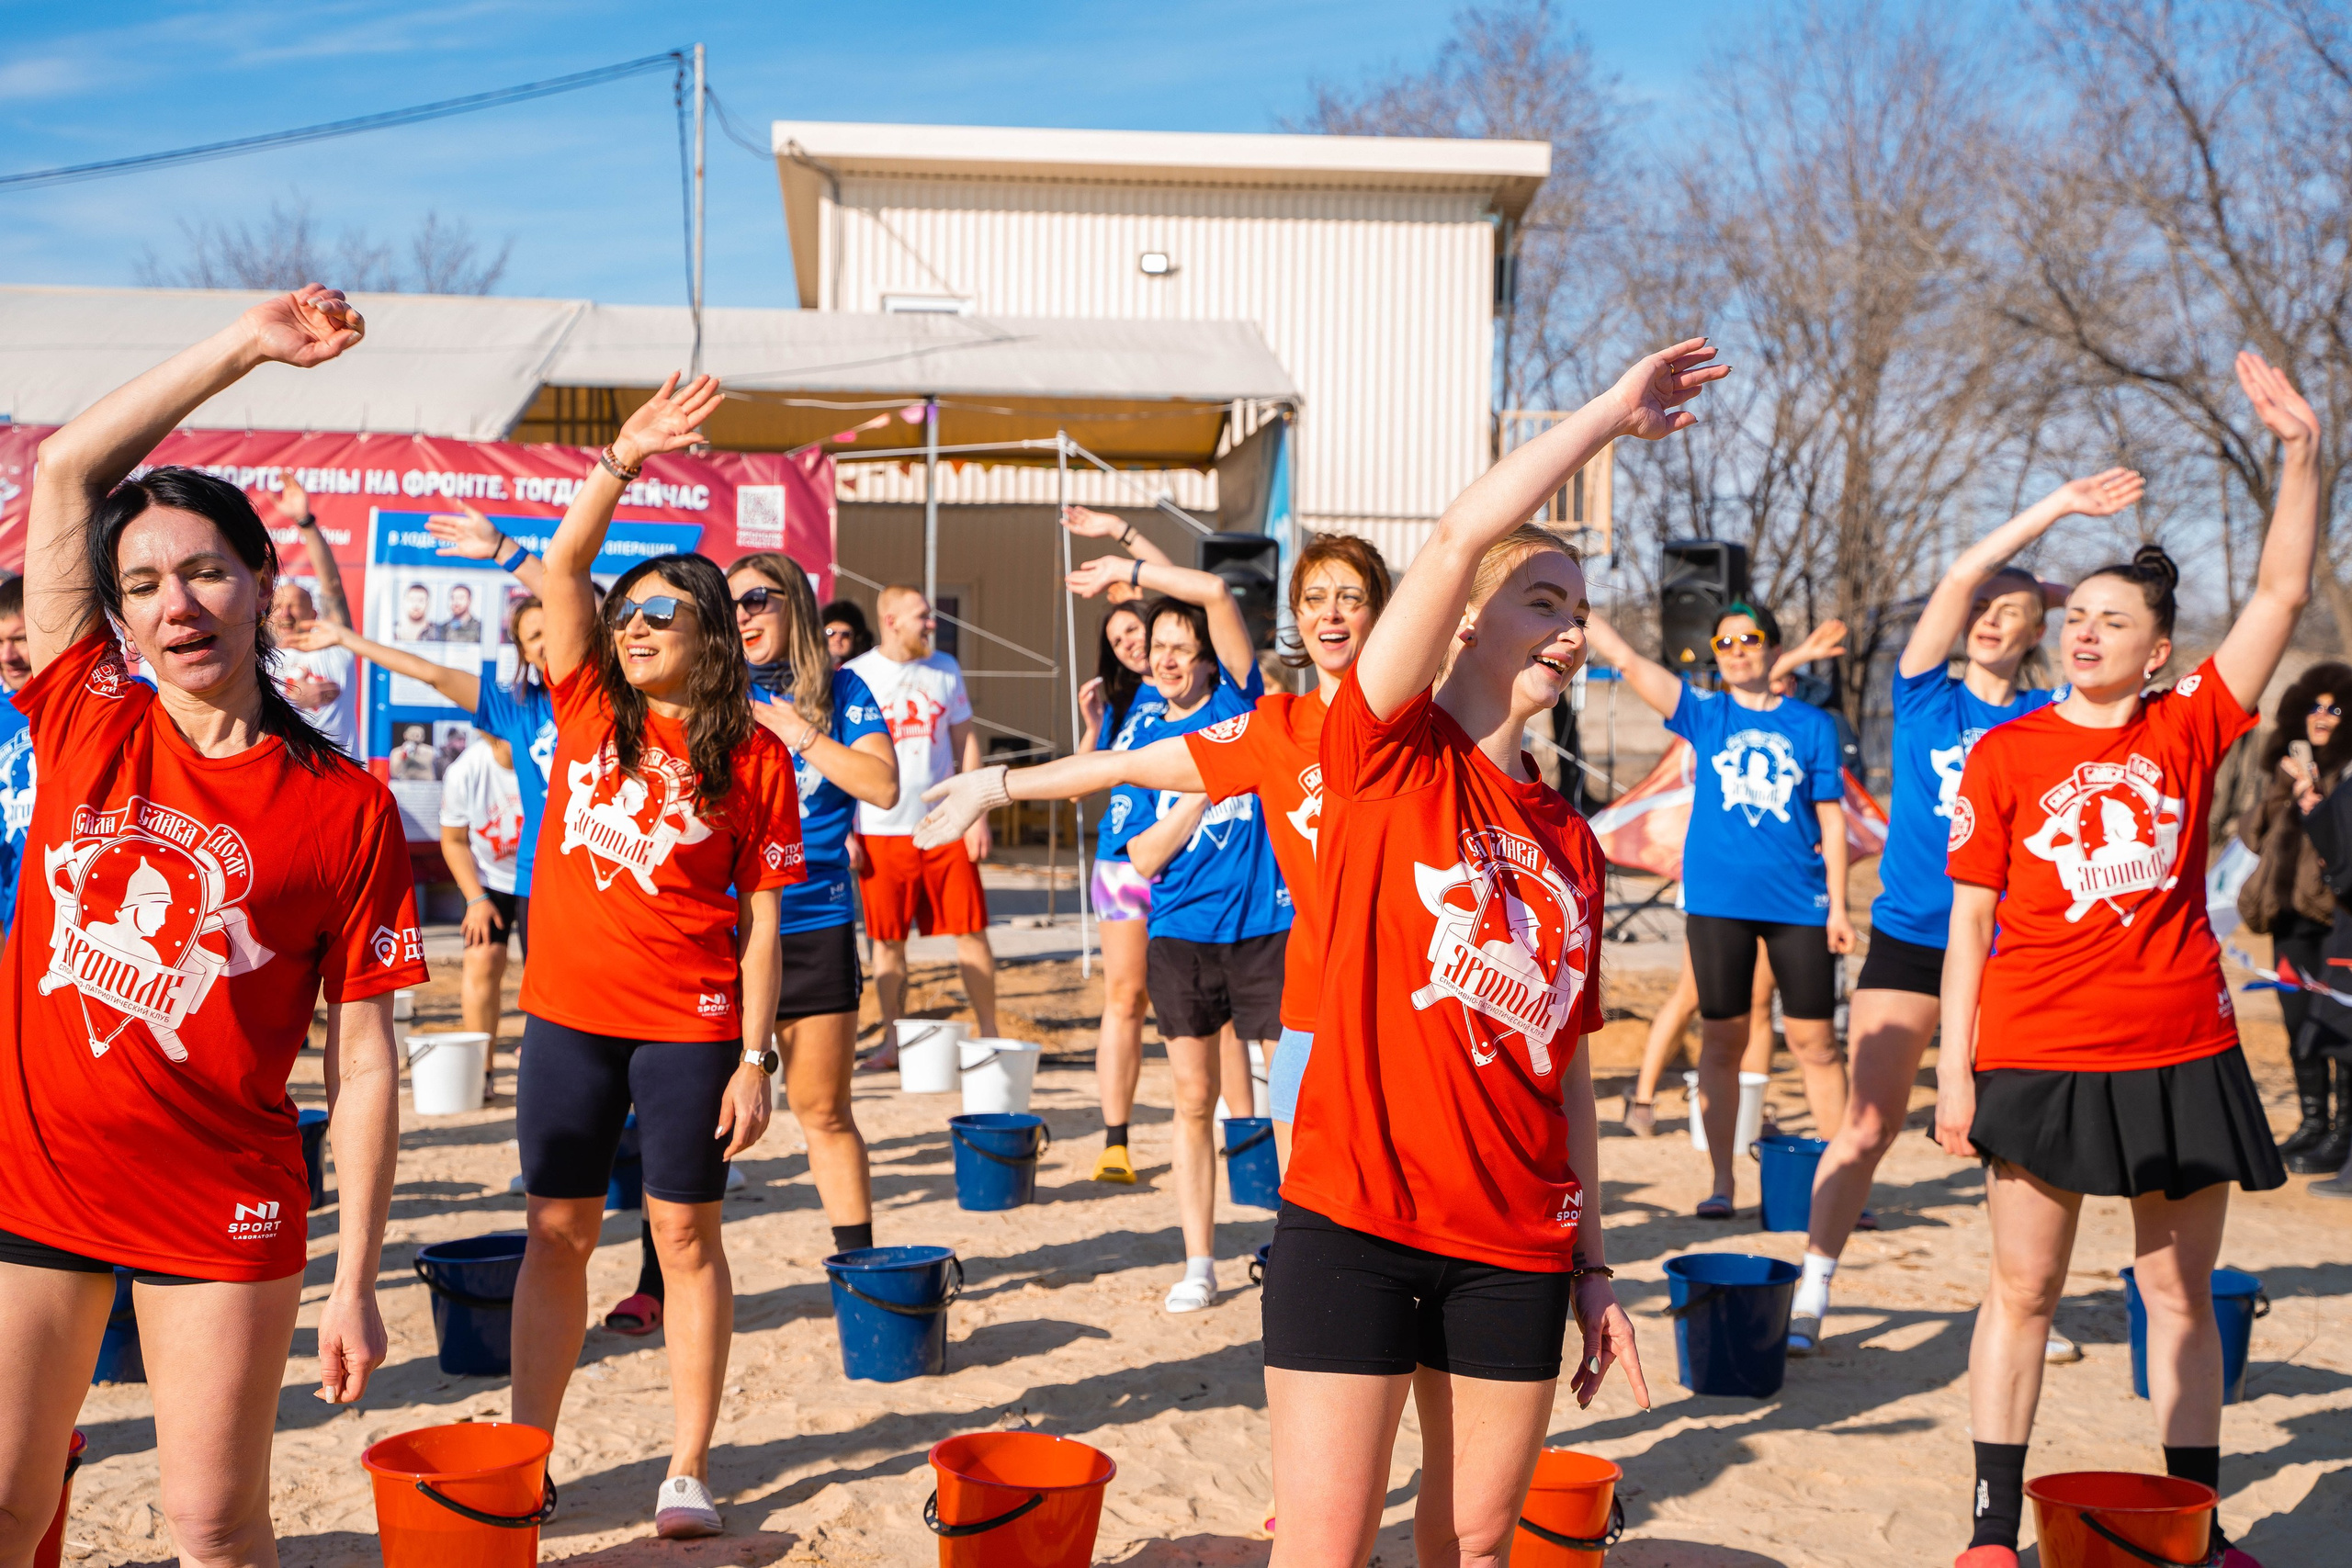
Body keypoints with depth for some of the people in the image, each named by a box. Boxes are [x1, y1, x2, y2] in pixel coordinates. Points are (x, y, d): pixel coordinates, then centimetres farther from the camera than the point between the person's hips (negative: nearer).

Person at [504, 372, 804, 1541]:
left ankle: (689, 1469, 15)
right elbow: (561, 568, -8)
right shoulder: (588, 707, 3)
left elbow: (760, 918, -4)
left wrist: (755, 1058, -8)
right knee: (556, 1233, 9)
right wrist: (624, 459, -19)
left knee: (687, 1234, 5)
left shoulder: (752, 756, -4)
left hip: (689, 1023, -3)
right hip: (567, 1014, 3)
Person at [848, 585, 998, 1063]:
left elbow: (965, 743, 11)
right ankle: (893, 1039, 16)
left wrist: (977, 815, 3)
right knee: (888, 940, 5)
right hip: (881, 831, -2)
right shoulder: (853, 676, -1)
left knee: (971, 931, 1)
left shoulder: (946, 670, 8)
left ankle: (989, 1033, 10)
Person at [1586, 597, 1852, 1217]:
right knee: (1722, 1038, 4)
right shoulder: (1704, 716, 6)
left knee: (1815, 1041, 3)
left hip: (1799, 902, 0)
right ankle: (1722, 1182, 12)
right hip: (1718, 899, 0)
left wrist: (1838, 905, 1)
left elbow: (1831, 819, 6)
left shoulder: (1813, 725, 6)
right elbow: (1625, 659, -1)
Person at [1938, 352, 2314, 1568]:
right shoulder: (2004, 755, -1)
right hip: (2039, 1055, -2)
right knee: (2022, 1293, 5)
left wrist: (2301, 452, -9)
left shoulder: (2189, 731, 4)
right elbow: (1970, 922, 0)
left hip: (2181, 1053, 2)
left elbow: (2281, 594, -2)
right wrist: (1953, 1069, -4)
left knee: (2182, 1296, 11)